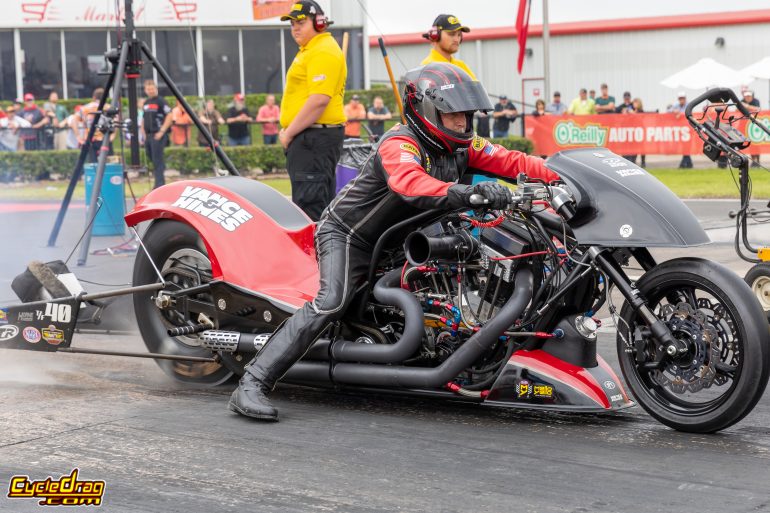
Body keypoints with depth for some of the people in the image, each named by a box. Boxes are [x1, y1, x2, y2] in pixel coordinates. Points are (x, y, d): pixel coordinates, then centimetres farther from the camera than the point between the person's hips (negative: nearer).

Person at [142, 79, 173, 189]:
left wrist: (161, 132, -17)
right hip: (148, 135, 8)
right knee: (151, 158, 12)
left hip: (158, 135, -8)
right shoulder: (146, 103, 15)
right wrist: (144, 134, 14)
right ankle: (159, 182, 24)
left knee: (157, 159, -10)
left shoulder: (160, 101, -8)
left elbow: (169, 117, -14)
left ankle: (159, 183, -9)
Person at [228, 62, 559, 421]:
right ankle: (253, 384, -31)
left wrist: (558, 177, -18)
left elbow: (510, 161, -3)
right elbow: (411, 184, -46)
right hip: (348, 234, -9)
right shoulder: (399, 144, -25)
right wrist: (468, 193, -59)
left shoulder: (462, 146, 0)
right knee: (332, 302, -28)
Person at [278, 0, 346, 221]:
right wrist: (288, 132, 15)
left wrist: (289, 133, -17)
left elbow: (319, 100, -22)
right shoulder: (309, 50, 21)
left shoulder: (323, 51, -13)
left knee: (309, 205, -12)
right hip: (308, 137, 11)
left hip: (315, 137, -11)